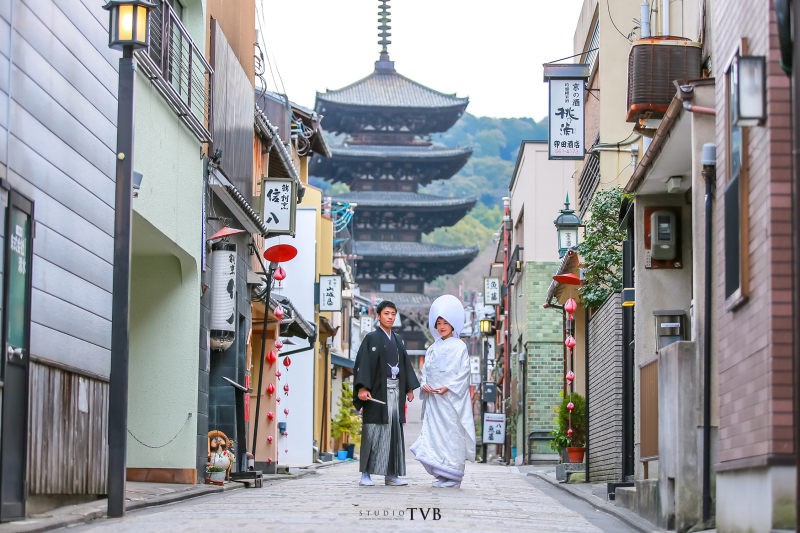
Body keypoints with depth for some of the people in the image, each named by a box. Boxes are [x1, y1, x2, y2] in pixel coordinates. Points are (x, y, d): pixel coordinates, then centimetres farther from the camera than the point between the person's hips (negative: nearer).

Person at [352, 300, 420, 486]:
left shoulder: (398, 340, 18)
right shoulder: (372, 338, 0)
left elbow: (406, 365, 19)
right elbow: (363, 364, -9)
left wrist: (410, 388, 10)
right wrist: (362, 388, -20)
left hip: (395, 391, 6)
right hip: (377, 391, -6)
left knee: (394, 431, 3)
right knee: (373, 431, -7)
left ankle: (391, 474, 6)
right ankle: (366, 474, -4)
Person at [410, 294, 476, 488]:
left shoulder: (459, 347, -1)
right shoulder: (433, 348, 17)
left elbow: (464, 372, -6)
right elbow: (426, 369, 17)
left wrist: (449, 387, -17)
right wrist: (424, 384, -3)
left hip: (451, 398, -6)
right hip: (433, 398, 6)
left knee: (452, 434, -7)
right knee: (434, 434, 2)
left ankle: (452, 477, -3)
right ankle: (441, 475, 8)